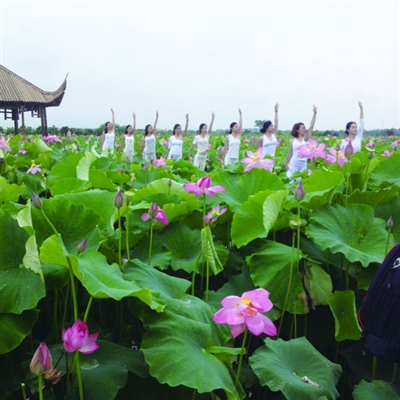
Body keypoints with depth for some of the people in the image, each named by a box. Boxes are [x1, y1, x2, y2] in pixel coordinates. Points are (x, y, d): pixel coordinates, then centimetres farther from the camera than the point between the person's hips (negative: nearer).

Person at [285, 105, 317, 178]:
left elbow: (311, 126, -3)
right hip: (293, 164, -1)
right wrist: (287, 163, 6)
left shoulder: (305, 139, 3)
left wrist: (314, 113, -6)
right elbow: (290, 153, 10)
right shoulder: (293, 141, 4)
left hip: (303, 164, 1)